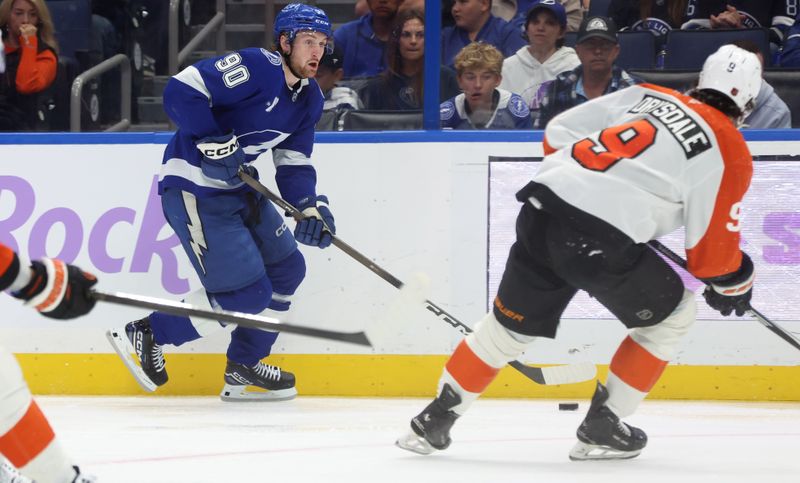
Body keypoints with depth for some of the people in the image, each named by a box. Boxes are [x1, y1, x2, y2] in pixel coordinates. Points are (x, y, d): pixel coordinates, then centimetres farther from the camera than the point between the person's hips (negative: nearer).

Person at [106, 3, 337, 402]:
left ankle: (243, 369, 25)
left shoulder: (309, 99, 9)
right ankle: (146, 335, 1)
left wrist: (312, 206, -4)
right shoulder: (257, 67, -19)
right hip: (193, 188, -10)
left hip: (236, 187, 10)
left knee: (286, 267, 14)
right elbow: (181, 90, -26)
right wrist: (214, 143, -30)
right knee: (247, 293, -11)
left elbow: (294, 165, 12)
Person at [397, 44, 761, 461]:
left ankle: (434, 420, 25)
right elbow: (714, 243, 6)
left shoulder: (650, 96, 19)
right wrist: (733, 284, 26)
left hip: (540, 208, 6)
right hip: (602, 240, -5)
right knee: (671, 317, 19)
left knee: (510, 323, 22)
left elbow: (559, 132, 19)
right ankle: (601, 428, 19)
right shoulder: (731, 152, 5)